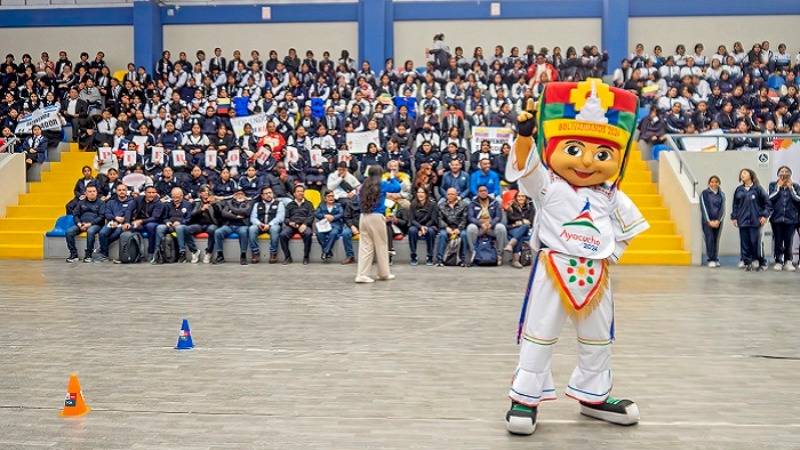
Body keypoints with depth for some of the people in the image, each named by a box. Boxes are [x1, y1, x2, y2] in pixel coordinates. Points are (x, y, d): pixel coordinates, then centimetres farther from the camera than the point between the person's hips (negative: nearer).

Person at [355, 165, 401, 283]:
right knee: (381, 246, 8)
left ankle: (362, 275, -3)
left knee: (365, 246, 4)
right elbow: (397, 187, 10)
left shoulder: (364, 186, 11)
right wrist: (392, 178, 30)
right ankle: (384, 274, 18)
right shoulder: (382, 185, -1)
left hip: (363, 217, 4)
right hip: (376, 217, -4)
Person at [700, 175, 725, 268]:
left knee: (716, 240, 4)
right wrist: (709, 221, -10)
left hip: (718, 221, 3)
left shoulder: (721, 194, 8)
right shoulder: (704, 193, 0)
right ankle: (711, 260, -4)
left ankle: (716, 259, 12)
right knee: (710, 239, -8)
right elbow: (704, 208, -4)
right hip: (707, 221, -2)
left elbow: (723, 208, 4)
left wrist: (718, 221, -8)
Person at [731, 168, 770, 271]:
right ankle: (747, 263, 9)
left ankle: (761, 262, 8)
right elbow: (735, 205, 13)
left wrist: (764, 215, -5)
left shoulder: (757, 188, 1)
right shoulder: (739, 190, 10)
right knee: (744, 242, 2)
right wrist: (734, 217, 8)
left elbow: (766, 202, 2)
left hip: (755, 220, -3)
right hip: (742, 220, 3)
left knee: (755, 241, -5)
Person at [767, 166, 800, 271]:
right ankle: (778, 261, 8)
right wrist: (778, 186, -7)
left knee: (789, 241, 1)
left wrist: (791, 188, -8)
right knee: (778, 241, 1)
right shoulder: (773, 185, 6)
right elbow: (770, 198, -8)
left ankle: (788, 262, 10)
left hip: (791, 218, 0)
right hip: (777, 218, 0)